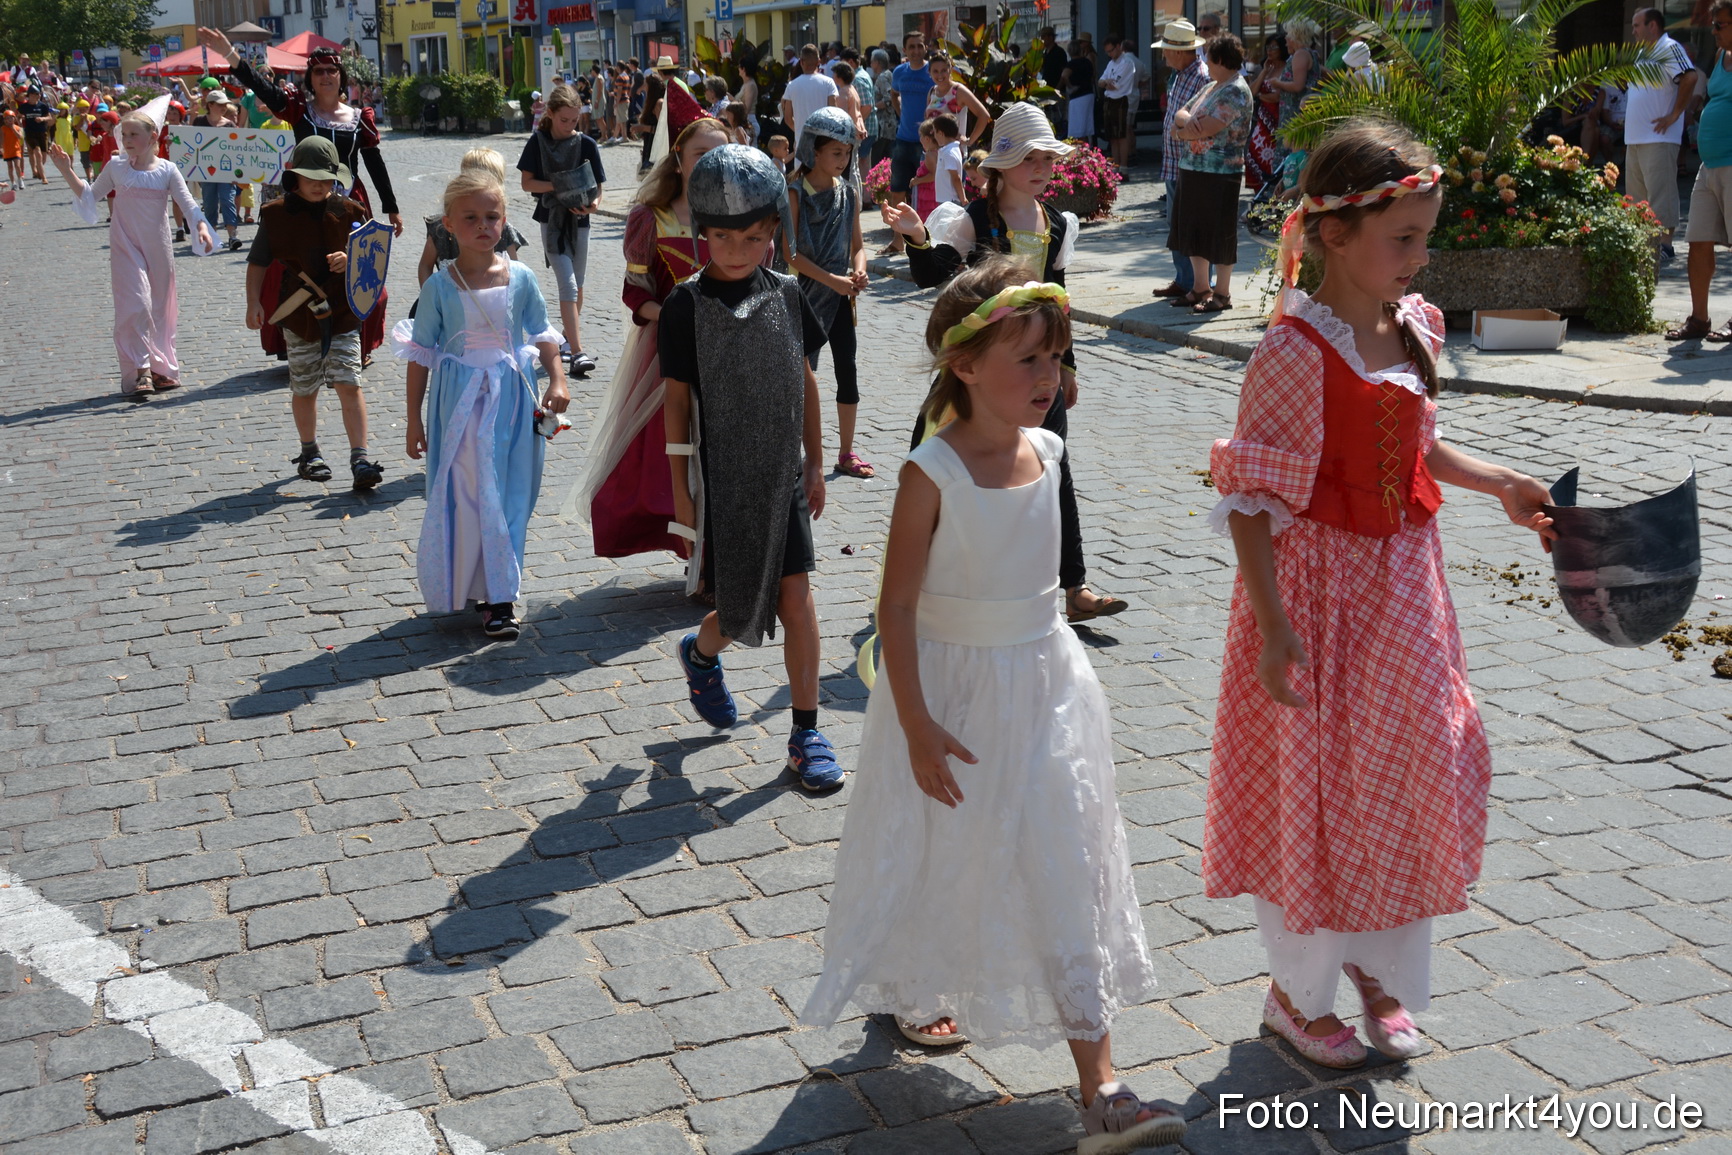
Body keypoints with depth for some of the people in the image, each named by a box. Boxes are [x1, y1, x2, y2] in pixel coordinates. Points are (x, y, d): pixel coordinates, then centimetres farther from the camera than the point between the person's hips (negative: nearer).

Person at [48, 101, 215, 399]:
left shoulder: (167, 170, -2)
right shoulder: (116, 169, 2)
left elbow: (188, 203, -8)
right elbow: (89, 195, 12)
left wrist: (201, 227, -27)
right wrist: (66, 171, 1)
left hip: (158, 249, 1)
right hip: (126, 249, -1)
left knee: (161, 310, 10)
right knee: (136, 305, -15)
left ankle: (161, 368, 23)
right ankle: (139, 371, -13)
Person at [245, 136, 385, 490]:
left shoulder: (349, 212, 1)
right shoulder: (276, 215, -1)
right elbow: (258, 263, 5)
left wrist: (351, 261, -15)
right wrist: (254, 303, -5)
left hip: (343, 313, 0)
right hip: (299, 317, 1)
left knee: (349, 384, -9)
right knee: (304, 389, 11)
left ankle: (360, 460, -9)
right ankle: (310, 453, 29)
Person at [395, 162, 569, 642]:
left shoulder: (521, 278, 0)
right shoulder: (440, 286, -5)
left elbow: (543, 334, 9)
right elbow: (421, 354, 0)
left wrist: (557, 379, -8)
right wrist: (414, 419, 1)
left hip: (512, 402, 2)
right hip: (460, 403, -2)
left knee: (510, 497, 5)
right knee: (472, 497, -5)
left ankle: (496, 591, 17)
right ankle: (496, 597, 1)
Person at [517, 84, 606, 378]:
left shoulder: (586, 144, -2)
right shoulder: (538, 142, -4)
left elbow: (597, 187, -1)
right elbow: (527, 183, -4)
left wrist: (593, 203, -23)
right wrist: (557, 186, -19)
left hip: (579, 221, 3)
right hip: (551, 221, -2)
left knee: (576, 284, 15)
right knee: (568, 284, -13)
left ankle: (569, 334, 38)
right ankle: (577, 353, -19)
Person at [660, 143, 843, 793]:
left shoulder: (786, 294, 2)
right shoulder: (687, 304, -8)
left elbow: (805, 383, 10)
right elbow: (677, 398, -6)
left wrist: (815, 465, 12)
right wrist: (681, 487, -6)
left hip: (781, 476, 3)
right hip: (719, 481, -2)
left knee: (796, 597, -2)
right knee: (741, 606, 7)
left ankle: (806, 733, 7)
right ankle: (700, 652, 42)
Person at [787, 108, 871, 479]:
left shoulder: (849, 193, 5)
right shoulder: (795, 193, -10)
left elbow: (857, 244, 9)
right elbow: (791, 252, -13)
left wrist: (858, 271, -12)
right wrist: (831, 280, -21)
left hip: (840, 295, 5)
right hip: (804, 294, -5)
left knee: (848, 371, 6)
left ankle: (847, 453, 16)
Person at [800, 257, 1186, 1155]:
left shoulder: (1045, 454, -1)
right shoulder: (932, 473, -18)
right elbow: (896, 604, -16)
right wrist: (916, 726, -17)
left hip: (1044, 680, 5)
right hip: (954, 685, -4)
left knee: (1062, 868, 4)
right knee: (943, 855, 15)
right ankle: (909, 988, 47)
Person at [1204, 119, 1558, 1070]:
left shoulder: (1412, 327, 3)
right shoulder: (1295, 350, -20)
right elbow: (1250, 499, -19)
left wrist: (1499, 483, 11)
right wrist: (1273, 627, -23)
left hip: (1402, 584, 8)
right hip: (1319, 587, -7)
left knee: (1411, 777, 15)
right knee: (1309, 787, 6)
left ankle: (1379, 967, 35)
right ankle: (1297, 991, 26)